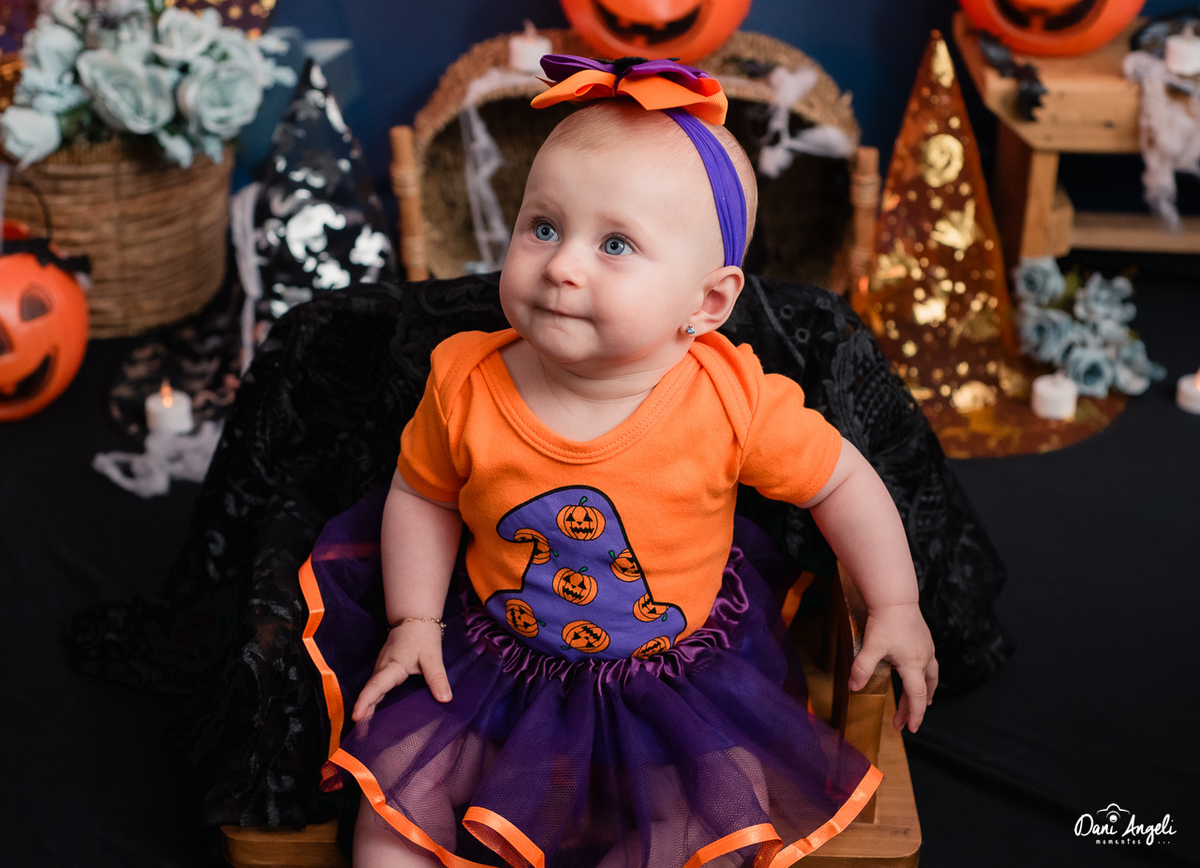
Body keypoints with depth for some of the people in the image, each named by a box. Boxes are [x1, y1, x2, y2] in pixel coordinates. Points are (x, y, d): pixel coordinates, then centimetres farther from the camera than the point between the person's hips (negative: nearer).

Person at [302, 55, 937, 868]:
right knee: (395, 786, -5)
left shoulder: (731, 401, -24)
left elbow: (842, 480, -8)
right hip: (498, 654, 2)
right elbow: (422, 495, 1)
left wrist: (896, 609, -4)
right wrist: (414, 623, -2)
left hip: (679, 662, -1)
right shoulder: (466, 384, -18)